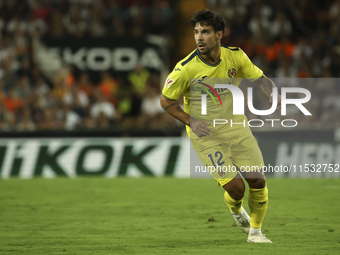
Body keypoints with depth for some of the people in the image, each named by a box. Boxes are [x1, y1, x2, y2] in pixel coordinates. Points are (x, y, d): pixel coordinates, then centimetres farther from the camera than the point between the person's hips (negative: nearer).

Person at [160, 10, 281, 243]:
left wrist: (273, 94, -15)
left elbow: (260, 78, 6)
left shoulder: (235, 56, -10)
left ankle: (255, 231, 23)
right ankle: (235, 210, 28)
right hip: (206, 136, -4)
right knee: (236, 187, -11)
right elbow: (166, 101, -8)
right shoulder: (186, 68, -20)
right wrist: (191, 121, -20)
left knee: (258, 181, -1)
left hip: (236, 126, 4)